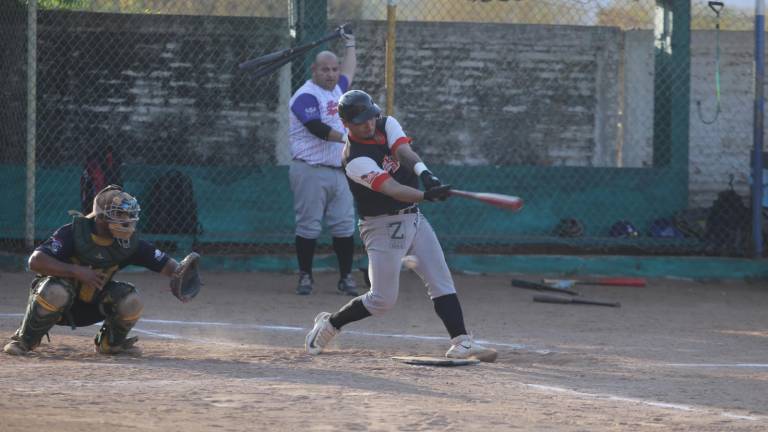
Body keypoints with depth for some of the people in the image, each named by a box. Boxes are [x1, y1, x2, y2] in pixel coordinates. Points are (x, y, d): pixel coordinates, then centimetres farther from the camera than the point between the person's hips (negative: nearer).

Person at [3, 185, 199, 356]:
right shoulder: (73, 233, -24)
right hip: (60, 306, -4)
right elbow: (35, 261, -33)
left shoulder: (129, 242, -12)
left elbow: (165, 263, -10)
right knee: (55, 291, -38)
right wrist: (76, 271, -40)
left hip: (92, 306, 4)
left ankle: (109, 343, 10)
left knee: (131, 300, -21)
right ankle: (24, 340, -11)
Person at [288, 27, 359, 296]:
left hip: (338, 171, 7)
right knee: (308, 226, -3)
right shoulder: (306, 95, -9)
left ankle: (346, 278, 8)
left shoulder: (337, 88, 16)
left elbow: (350, 71, 39)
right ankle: (305, 276, 6)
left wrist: (350, 45, 45)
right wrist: (345, 138, -31)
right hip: (311, 171, -7)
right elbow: (317, 128, -23)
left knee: (344, 225, 2)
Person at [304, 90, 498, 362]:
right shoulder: (356, 161, -22)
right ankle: (329, 324, 18)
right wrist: (427, 195, -50)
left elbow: (404, 151, -19)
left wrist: (424, 173, -41)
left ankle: (461, 342, -9)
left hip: (413, 218, 7)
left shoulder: (387, 125, 0)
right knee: (382, 300, -3)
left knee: (442, 283, -4)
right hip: (383, 227, -7)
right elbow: (391, 189, -34)